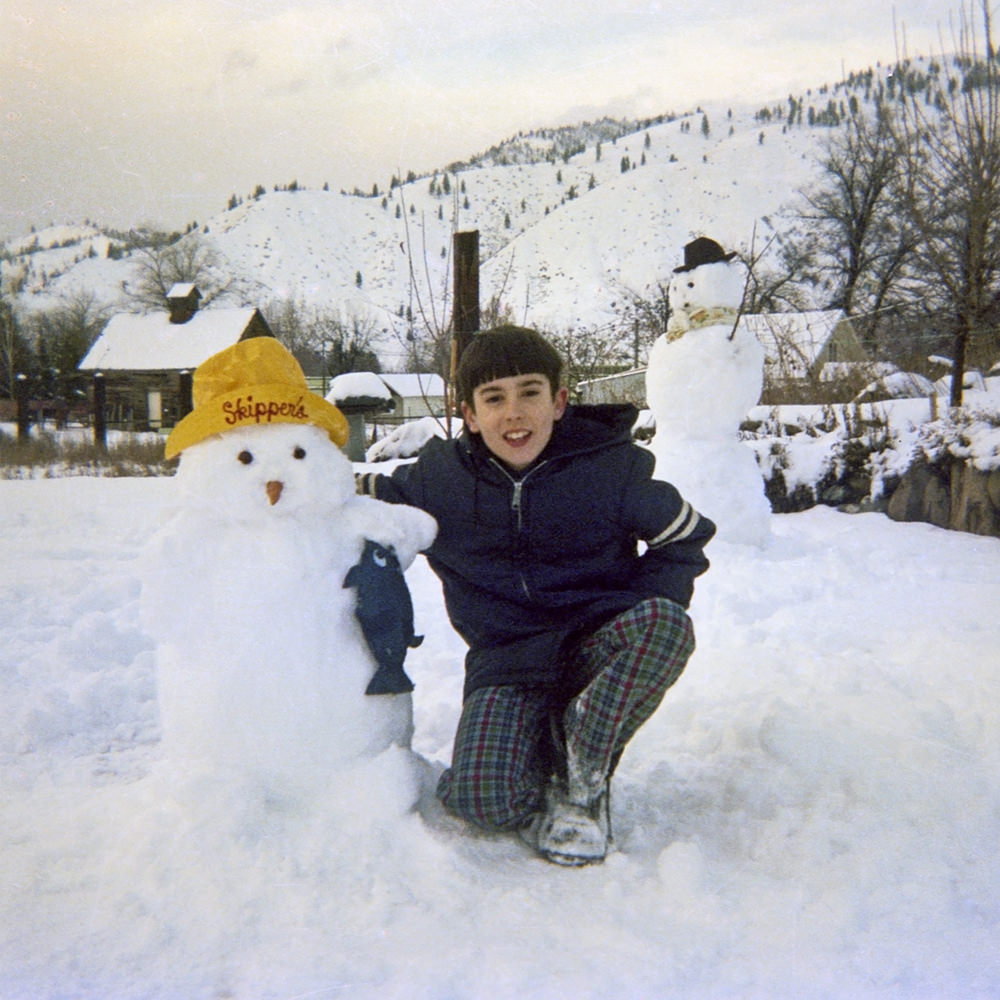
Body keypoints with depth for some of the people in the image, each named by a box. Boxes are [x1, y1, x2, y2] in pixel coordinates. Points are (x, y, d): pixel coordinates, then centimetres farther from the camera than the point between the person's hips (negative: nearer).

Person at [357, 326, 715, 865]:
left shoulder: (610, 467, -5)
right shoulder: (441, 477, -1)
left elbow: (685, 535, 7)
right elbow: (367, 500, 18)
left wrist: (644, 619, -7)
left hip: (596, 647, 1)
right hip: (508, 660, 0)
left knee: (666, 622, -35)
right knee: (481, 796, -27)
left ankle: (582, 776, -14)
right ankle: (541, 751, 11)